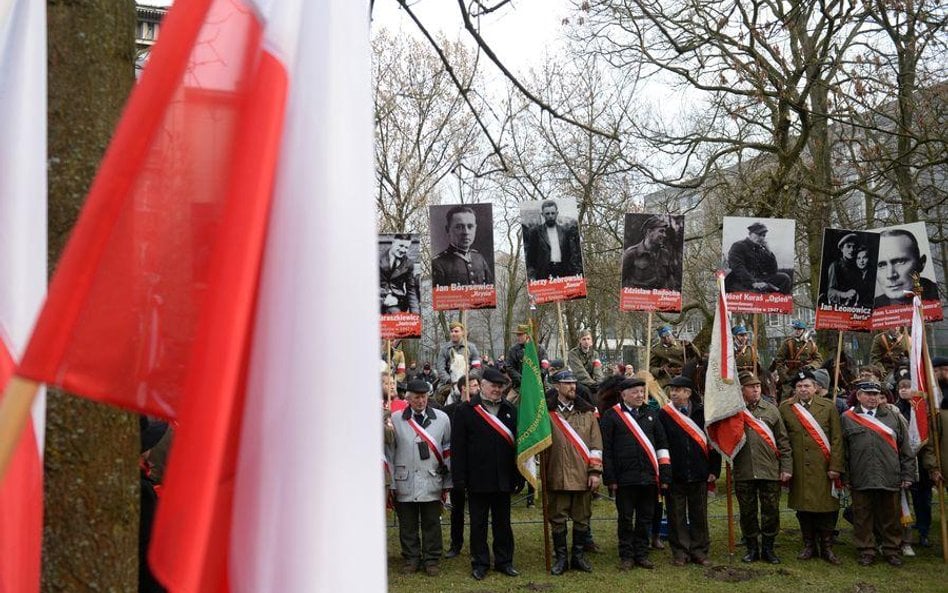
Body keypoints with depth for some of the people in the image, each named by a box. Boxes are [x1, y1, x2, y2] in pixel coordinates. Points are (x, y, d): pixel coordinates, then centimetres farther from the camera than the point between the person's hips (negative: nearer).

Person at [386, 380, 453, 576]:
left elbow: (448, 451, 7)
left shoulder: (441, 418, 3)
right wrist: (390, 483, 2)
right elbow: (389, 452, 4)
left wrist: (448, 481, 6)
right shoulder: (395, 419, 1)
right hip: (404, 483, 0)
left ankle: (431, 560, 19)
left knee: (431, 524, 7)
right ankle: (411, 559, 22)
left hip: (431, 482, 0)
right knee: (407, 525, 9)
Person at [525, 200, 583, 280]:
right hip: (544, 274, -2)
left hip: (564, 272, 2)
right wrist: (531, 276, -4)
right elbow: (529, 257, 5)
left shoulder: (566, 230, 12)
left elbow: (574, 254, 11)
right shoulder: (535, 232, 7)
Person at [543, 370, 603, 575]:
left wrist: (595, 471, -1)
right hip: (557, 476, -2)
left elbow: (596, 444, 5)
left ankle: (579, 556, 22)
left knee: (582, 518, 9)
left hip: (582, 476, 2)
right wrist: (542, 472, -1)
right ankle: (561, 558, 17)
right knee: (558, 518, 5)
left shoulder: (587, 412, 7)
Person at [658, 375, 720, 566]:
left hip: (699, 475, 1)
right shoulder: (664, 415, -1)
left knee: (699, 515, 9)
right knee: (677, 515, 5)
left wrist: (714, 470, 1)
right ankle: (680, 552, 15)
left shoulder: (702, 413, 3)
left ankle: (699, 551, 19)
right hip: (674, 476, -1)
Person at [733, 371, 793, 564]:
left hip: (770, 471, 1)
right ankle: (752, 549, 20)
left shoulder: (771, 410, 6)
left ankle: (768, 548, 18)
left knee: (771, 511, 4)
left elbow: (783, 441, 6)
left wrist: (786, 467, 1)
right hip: (743, 473, 0)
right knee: (747, 512, 8)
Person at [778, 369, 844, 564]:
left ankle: (827, 547, 14)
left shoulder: (829, 407, 3)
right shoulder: (785, 408, 5)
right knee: (803, 506, 7)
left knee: (827, 507, 2)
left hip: (823, 467, -1)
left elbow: (837, 439, 1)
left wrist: (835, 467, -5)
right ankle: (809, 546, 19)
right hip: (799, 468, 1)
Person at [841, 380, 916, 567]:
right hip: (860, 479, -1)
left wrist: (907, 475, 5)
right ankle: (866, 551, 17)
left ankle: (892, 550, 23)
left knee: (890, 517, 10)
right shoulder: (847, 418, 4)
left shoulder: (893, 416, 8)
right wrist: (844, 477, 0)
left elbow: (906, 448, 9)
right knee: (862, 517, 5)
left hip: (889, 479, 1)